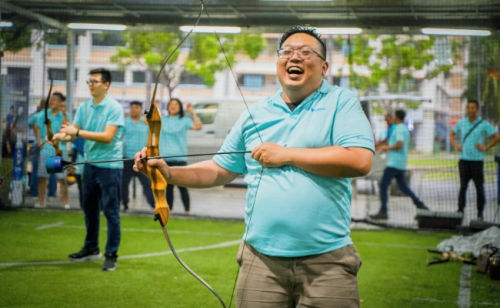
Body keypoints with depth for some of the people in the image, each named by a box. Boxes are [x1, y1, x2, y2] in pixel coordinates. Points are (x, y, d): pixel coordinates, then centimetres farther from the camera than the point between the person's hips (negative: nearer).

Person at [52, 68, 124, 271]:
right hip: (90, 164, 6)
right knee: (89, 209, 15)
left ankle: (111, 255, 5)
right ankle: (91, 249, 30)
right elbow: (73, 132, 3)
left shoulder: (114, 108, -11)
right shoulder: (84, 108, 7)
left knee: (111, 211, -2)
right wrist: (60, 136, -20)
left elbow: (107, 137, -20)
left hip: (110, 166, -6)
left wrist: (77, 132, -24)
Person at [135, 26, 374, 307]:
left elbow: (361, 161, -14)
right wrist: (169, 172, 2)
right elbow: (220, 171, 18)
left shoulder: (341, 102, 1)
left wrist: (287, 155, -11)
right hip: (261, 259, 3)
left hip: (327, 261, -3)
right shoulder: (255, 114, 13)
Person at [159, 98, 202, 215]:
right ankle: (169, 209, 16)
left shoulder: (184, 121, 4)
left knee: (182, 186, -6)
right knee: (168, 186, 9)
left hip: (180, 159, -3)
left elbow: (198, 126, -10)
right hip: (165, 158, 3)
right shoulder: (162, 120, 12)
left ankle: (187, 210, 0)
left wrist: (192, 113, -12)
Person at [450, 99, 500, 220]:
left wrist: (485, 148, -6)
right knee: (463, 186, 2)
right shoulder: (462, 123, 8)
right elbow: (452, 134, 24)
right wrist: (456, 145, 8)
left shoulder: (484, 124, -2)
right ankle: (460, 209, 6)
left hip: (477, 159, -3)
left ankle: (480, 212, 8)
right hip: (464, 159, 3)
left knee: (479, 186, 1)